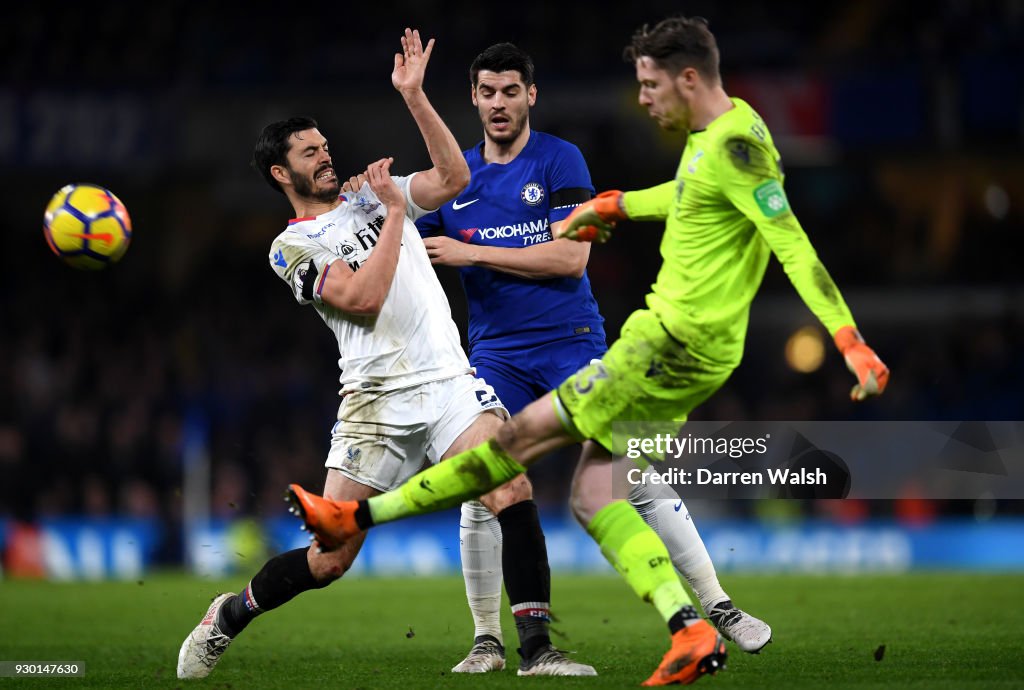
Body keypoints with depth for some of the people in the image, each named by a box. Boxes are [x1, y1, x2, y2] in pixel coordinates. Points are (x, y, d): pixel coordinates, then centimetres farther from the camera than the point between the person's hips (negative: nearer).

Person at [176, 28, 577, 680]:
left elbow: (453, 176, 4)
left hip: (450, 380, 3)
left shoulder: (371, 194, 17)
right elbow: (365, 297, -13)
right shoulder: (292, 246, 2)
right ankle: (228, 616, 24)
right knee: (330, 559, -4)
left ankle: (539, 653, -21)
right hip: (377, 401, -3)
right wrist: (395, 214, -6)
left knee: (512, 491, -23)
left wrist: (414, 95, -2)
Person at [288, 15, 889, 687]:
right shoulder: (718, 132, 12)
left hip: (676, 348, -10)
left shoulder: (736, 146, -18)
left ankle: (359, 517, -3)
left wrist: (851, 341, -29)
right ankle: (692, 632, -7)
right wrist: (612, 205, 40)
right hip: (671, 338, 10)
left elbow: (794, 248, -24)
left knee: (526, 434, -6)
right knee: (593, 496, 4)